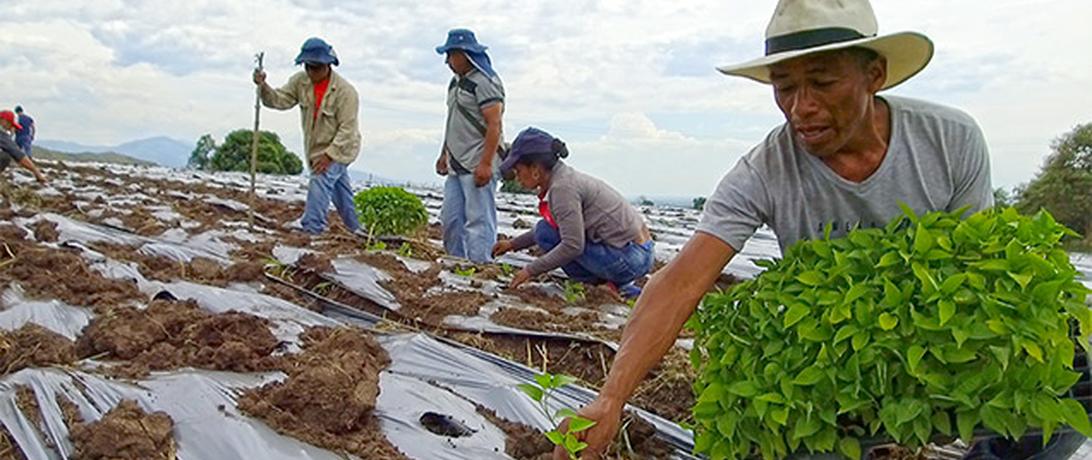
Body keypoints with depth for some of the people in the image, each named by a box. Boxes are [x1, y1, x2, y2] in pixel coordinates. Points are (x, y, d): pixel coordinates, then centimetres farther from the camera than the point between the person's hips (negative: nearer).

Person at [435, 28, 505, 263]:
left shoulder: (485, 82, -12)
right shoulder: (457, 81, 18)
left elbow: (494, 125, -18)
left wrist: (486, 164, -23)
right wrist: (444, 154, 24)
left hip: (477, 166, -10)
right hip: (457, 165, 10)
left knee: (478, 220, -7)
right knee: (451, 219, 11)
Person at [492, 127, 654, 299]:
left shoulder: (563, 187, -17)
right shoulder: (566, 176, 12)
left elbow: (573, 245, -21)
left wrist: (530, 270, -11)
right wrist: (513, 244, 26)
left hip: (628, 259, -9)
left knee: (545, 233, -6)